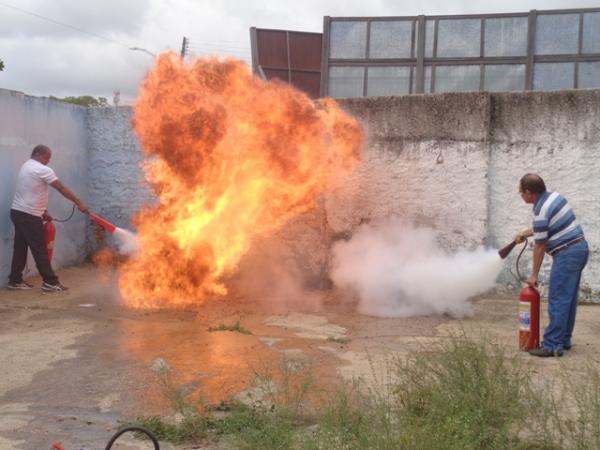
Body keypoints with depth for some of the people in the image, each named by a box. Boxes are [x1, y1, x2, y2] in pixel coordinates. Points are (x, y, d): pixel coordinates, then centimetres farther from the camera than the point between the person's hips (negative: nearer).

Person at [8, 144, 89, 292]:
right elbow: (62, 189, -15)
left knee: (20, 247, 13)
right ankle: (50, 282, -4)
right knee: (39, 249, -6)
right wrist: (79, 203, -13)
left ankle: (15, 280, 17)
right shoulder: (43, 170, -14)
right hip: (29, 215, -9)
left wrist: (43, 211, 19)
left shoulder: (26, 167, 16)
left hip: (18, 212, 9)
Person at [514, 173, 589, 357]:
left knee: (558, 300, -8)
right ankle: (564, 339, 21)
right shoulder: (554, 196, 8)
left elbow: (540, 246, -12)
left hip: (567, 253, -10)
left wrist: (534, 275, -3)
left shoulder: (541, 211, -19)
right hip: (579, 248, 10)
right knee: (569, 298, 14)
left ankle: (553, 345, -7)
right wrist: (526, 232, 30)